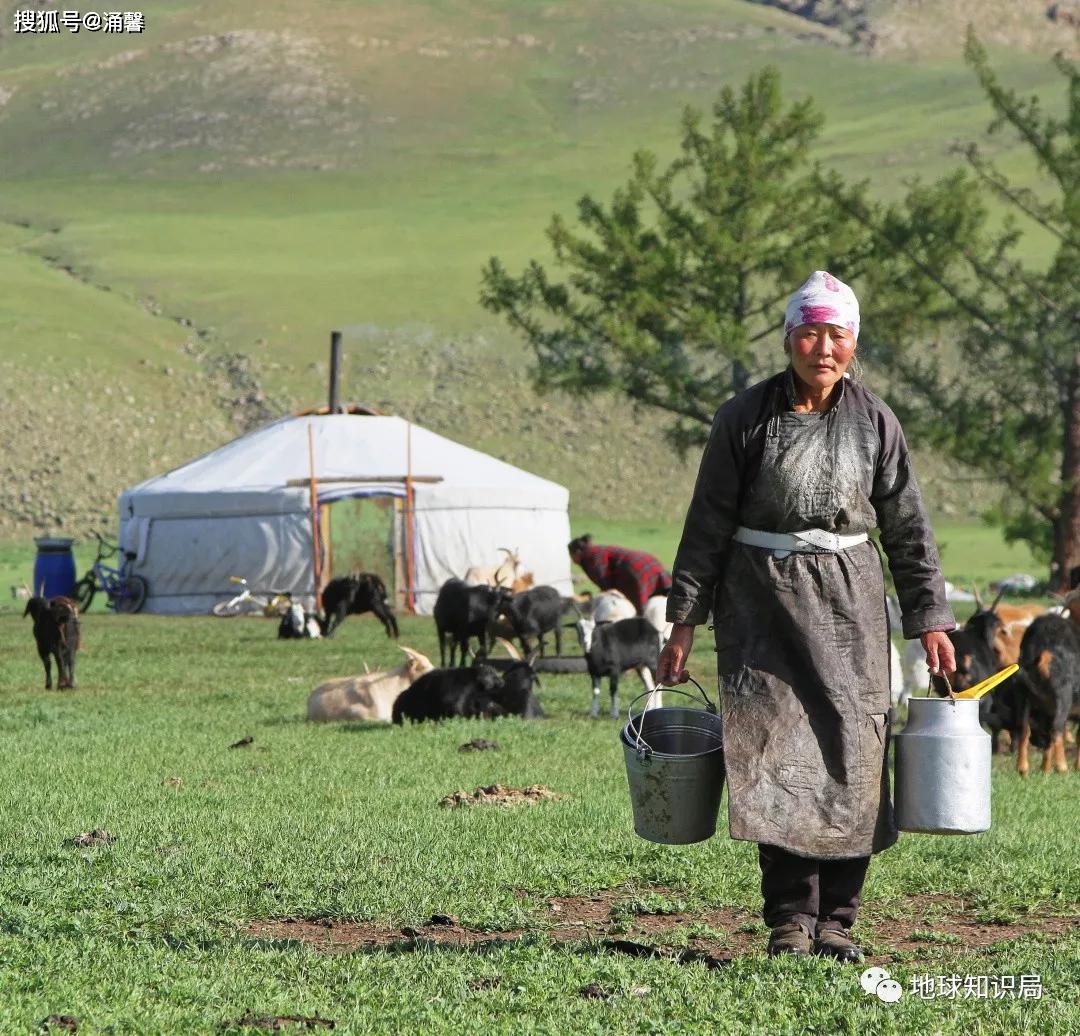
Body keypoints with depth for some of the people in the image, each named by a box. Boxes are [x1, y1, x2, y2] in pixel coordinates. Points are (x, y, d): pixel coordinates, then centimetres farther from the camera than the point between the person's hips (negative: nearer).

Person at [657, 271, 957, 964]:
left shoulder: (874, 421, 4)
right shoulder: (745, 418, 0)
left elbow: (908, 529, 9)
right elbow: (708, 524, 4)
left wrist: (930, 621, 5)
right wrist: (685, 621, 1)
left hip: (849, 601, 1)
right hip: (763, 599, -1)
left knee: (852, 752, -3)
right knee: (775, 750, -8)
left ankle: (836, 919, 4)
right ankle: (790, 917, -2)